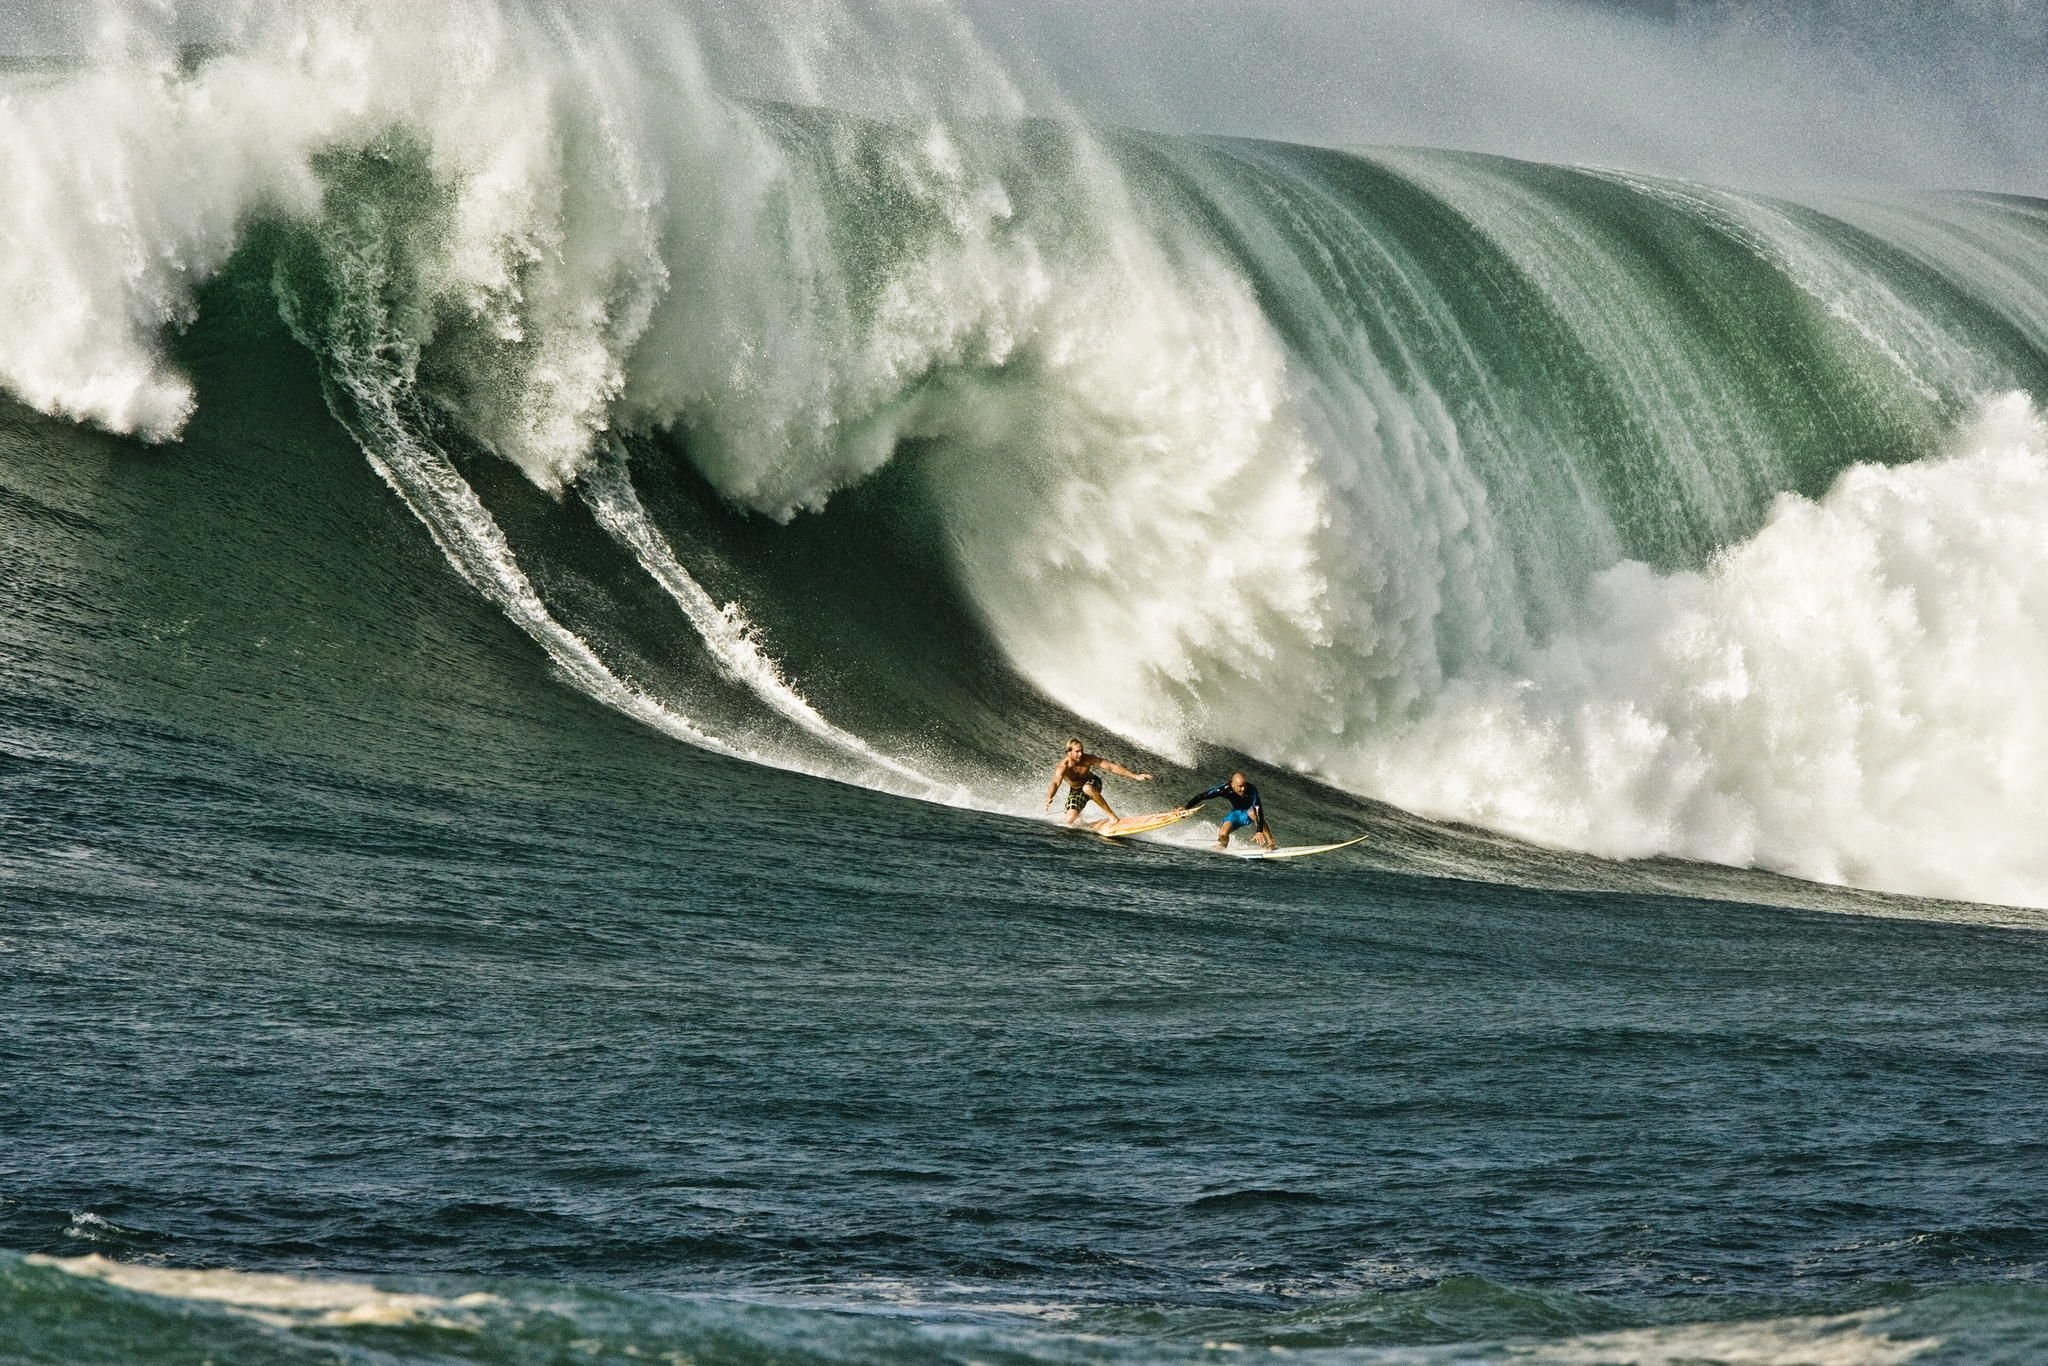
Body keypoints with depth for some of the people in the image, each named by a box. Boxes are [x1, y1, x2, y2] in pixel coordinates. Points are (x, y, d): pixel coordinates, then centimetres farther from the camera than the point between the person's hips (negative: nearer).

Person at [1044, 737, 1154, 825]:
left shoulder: (1088, 759, -27)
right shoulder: (1063, 767, -32)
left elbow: (1111, 767, -26)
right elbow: (1055, 783, -48)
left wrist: (1135, 776, -31)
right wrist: (1049, 798, -71)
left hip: (1092, 783, -1)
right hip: (1076, 791, 1)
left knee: (1087, 788, -38)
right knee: (1070, 820, -14)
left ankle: (1112, 815, -29)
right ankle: (1078, 815, 28)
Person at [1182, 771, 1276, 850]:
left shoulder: (1251, 790, -35)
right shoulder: (1225, 789, -28)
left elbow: (1258, 810, -42)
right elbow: (1202, 796, -20)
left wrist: (1259, 831, -52)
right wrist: (1186, 807, -23)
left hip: (1249, 811, -3)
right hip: (1236, 812, 3)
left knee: (1253, 812, -39)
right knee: (1223, 834, -21)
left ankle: (1270, 843, -35)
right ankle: (1222, 846, 17)